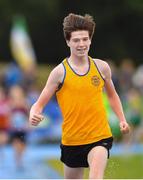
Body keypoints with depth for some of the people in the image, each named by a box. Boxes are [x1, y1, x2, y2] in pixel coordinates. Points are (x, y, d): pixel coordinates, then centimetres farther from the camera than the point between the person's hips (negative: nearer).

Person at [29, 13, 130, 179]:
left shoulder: (102, 67, 1)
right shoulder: (60, 72, -7)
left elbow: (112, 95, 20)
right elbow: (39, 104, -5)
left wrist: (122, 120, 7)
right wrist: (34, 115, -28)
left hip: (99, 136, 0)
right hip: (71, 139, 0)